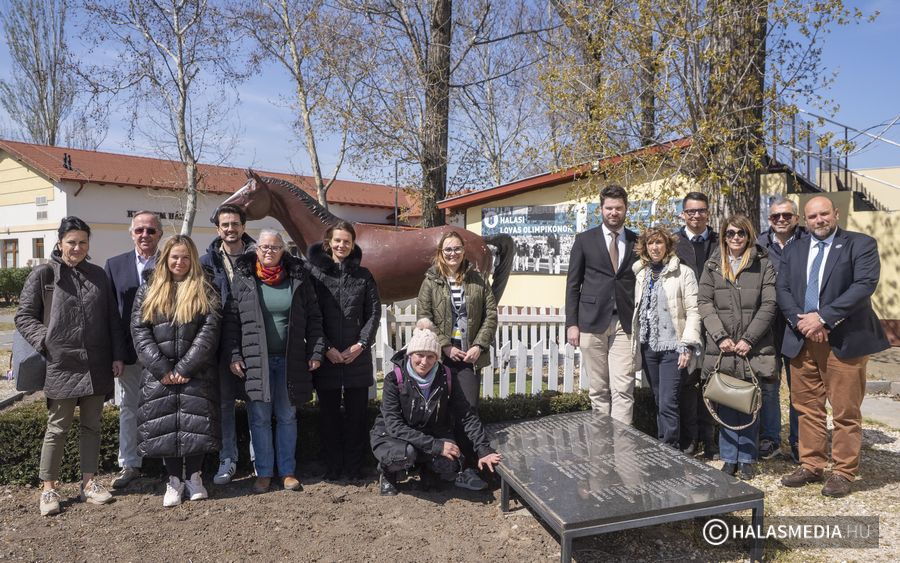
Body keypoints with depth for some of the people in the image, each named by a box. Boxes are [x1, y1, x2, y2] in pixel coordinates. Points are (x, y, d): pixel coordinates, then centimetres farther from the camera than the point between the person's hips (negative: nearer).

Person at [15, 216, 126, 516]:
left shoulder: (98, 274, 8)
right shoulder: (42, 275, -2)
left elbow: (112, 318, 11)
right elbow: (23, 317, 1)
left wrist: (118, 355, 5)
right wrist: (46, 342, -13)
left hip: (97, 366, 4)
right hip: (60, 366, -4)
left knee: (92, 426, 12)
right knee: (57, 428, 6)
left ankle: (88, 483, 23)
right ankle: (48, 489, 19)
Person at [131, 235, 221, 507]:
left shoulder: (205, 291, 3)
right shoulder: (148, 290, 8)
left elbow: (209, 330, -7)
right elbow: (139, 330, 0)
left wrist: (185, 367, -14)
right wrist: (161, 368, -11)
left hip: (196, 372, -1)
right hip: (159, 373, 2)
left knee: (195, 422, 0)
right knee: (165, 424, 4)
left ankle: (193, 476, 18)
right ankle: (174, 479, 18)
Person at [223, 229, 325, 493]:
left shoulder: (298, 277, 3)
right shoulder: (242, 277, 0)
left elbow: (313, 317, 4)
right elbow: (231, 319, 0)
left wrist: (315, 352, -3)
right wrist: (234, 355, -7)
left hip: (290, 359, 1)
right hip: (255, 360, -1)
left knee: (287, 416, 9)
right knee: (260, 417, 5)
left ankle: (287, 471, 20)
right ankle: (264, 473, 18)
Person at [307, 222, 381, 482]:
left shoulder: (363, 275, 7)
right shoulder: (315, 272, 1)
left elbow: (374, 312, 4)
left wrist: (361, 344, -7)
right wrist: (326, 348, -10)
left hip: (357, 355, 1)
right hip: (326, 355, -1)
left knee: (357, 412, 6)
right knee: (329, 413, 7)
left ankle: (354, 466, 18)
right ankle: (332, 466, 20)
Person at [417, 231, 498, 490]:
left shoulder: (476, 280, 8)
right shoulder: (431, 282, 3)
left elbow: (491, 313, 5)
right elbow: (424, 318, -3)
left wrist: (480, 345, -6)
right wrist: (446, 346, -10)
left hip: (470, 355, 1)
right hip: (441, 355, -1)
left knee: (469, 408, -4)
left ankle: (468, 466, 2)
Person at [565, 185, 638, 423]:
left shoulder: (637, 242, 9)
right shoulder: (584, 240, 5)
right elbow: (573, 284, 4)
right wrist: (572, 323, -2)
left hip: (625, 325, 1)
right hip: (592, 323, 0)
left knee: (623, 389, -6)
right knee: (598, 390, 5)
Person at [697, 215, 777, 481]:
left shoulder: (763, 265, 3)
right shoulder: (713, 265, 8)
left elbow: (768, 305, -3)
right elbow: (704, 302, 2)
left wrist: (748, 339, -11)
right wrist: (721, 337, -9)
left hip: (753, 348, -1)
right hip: (722, 348, 1)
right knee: (725, 405, 6)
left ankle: (747, 459, 18)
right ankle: (729, 458, 17)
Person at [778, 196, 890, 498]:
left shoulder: (861, 244, 0)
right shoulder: (793, 251, 14)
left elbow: (864, 285, -13)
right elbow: (783, 290, 6)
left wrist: (822, 317, -18)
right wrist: (801, 321, -11)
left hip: (844, 340, -4)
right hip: (802, 340, 5)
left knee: (845, 411, 2)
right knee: (807, 408, 11)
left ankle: (844, 473, 15)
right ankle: (811, 465, 23)